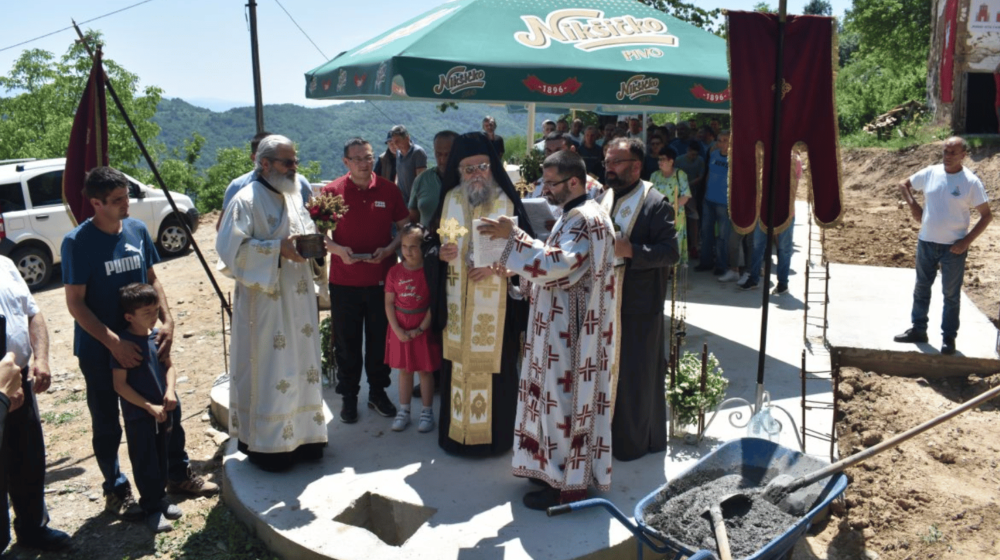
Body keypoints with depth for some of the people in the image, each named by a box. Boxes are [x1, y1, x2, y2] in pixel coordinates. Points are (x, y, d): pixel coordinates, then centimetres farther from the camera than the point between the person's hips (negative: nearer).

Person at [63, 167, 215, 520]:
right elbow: (75, 303, -15)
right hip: (99, 349, -5)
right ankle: (116, 491, 26)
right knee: (107, 424, 10)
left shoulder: (137, 229, 0)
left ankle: (178, 474, 30)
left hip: (141, 340, 5)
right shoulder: (77, 243, -15)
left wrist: (166, 320, -4)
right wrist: (113, 342, -24)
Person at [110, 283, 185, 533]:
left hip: (163, 410, 6)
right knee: (145, 463, 5)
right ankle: (151, 508, 17)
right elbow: (120, 384, -17)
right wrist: (149, 407, -18)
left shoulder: (157, 336, 0)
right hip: (138, 414, -6)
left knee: (161, 457, 19)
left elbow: (168, 365, 7)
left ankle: (160, 498, 34)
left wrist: (170, 390, -12)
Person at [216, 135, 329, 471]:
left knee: (300, 365, 12)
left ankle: (300, 436, 25)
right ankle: (263, 444, 14)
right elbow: (231, 248, -18)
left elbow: (306, 233, 21)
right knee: (266, 371, 0)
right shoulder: (246, 201, -11)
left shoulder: (292, 199, 13)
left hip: (298, 301, 8)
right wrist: (279, 249, -24)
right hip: (264, 302, -7)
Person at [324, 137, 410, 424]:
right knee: (347, 341, 9)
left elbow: (405, 227, 7)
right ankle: (348, 397, 24)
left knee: (380, 339, 12)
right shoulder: (332, 192, -3)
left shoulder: (389, 190, 0)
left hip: (382, 279, 1)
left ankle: (378, 392, 29)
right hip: (344, 281, -1)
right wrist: (338, 249, -17)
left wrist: (388, 249, -11)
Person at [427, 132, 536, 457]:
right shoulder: (449, 201, 5)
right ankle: (456, 431, 23)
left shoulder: (507, 203, -3)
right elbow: (432, 245, 9)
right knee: (457, 364, 7)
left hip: (495, 307, -2)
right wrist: (440, 253, -13)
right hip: (457, 304, 2)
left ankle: (494, 434, 19)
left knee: (493, 366, 2)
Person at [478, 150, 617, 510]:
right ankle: (558, 468, 28)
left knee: (565, 399, -2)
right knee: (559, 396, 16)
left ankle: (569, 484, 10)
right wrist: (516, 269, 7)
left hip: (572, 330, -10)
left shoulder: (586, 219, -18)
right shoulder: (574, 216, 15)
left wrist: (514, 237, -28)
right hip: (561, 328, 10)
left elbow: (558, 263, -31)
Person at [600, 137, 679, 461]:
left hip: (638, 306, -6)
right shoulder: (604, 197, 9)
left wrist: (629, 249, -27)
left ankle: (636, 440, 21)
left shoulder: (656, 205, -12)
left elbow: (671, 252, -17)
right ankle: (611, 432, 31)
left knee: (636, 376, 4)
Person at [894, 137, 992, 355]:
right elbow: (904, 185, 16)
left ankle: (948, 337, 17)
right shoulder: (930, 173, -1)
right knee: (921, 288, 15)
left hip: (953, 248, -4)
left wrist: (967, 241, -15)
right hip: (926, 242, 4)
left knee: (951, 294, 6)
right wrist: (913, 205, -1)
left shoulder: (971, 182, -12)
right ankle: (918, 329, 29)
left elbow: (987, 216, -8)